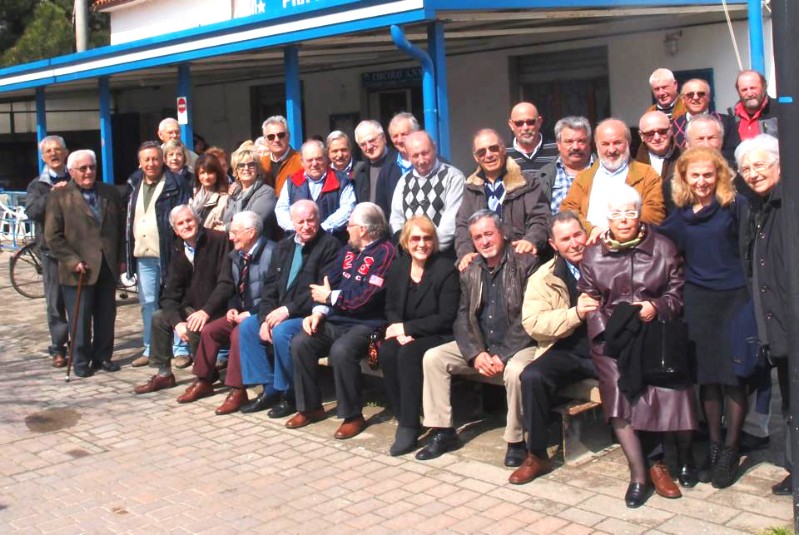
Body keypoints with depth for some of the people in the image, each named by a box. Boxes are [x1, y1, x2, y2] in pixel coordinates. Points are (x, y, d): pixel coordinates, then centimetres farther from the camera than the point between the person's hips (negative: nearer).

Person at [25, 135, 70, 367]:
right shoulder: (38, 185, 9)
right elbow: (32, 211, -10)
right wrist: (52, 194, -20)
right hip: (52, 249, 0)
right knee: (55, 302, 2)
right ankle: (58, 349, 9)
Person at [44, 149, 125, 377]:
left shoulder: (110, 193, 11)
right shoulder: (59, 196, -1)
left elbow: (121, 227, 15)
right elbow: (53, 236, -5)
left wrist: (121, 258, 8)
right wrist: (73, 261, -12)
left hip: (107, 267, 4)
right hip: (78, 269, -4)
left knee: (106, 316, 9)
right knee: (80, 318, 2)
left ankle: (103, 356, 22)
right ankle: (82, 361, 14)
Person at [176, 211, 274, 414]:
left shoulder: (271, 253, -17)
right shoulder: (236, 255, 11)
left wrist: (251, 313, -21)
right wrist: (232, 308, 0)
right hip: (241, 313, 9)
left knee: (239, 334, -30)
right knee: (209, 330, -3)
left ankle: (237, 390, -19)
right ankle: (204, 381, 13)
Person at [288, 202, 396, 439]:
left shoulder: (385, 252, -11)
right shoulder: (348, 250, 16)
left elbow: (366, 297, -19)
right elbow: (330, 283, 15)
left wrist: (329, 297, -7)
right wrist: (318, 312, -3)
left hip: (366, 323, -8)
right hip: (336, 320, 8)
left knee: (340, 350, -34)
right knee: (300, 343, -11)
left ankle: (353, 415, -15)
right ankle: (310, 407, 4)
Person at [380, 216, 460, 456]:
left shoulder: (446, 270, -9)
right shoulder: (397, 267, 7)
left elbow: (445, 319, -13)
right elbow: (390, 308, 11)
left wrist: (406, 328, -16)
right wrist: (400, 333, -10)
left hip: (438, 337, -4)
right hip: (406, 335, 5)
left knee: (409, 353, -33)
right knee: (386, 352, -27)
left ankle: (409, 426, -26)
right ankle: (403, 417, -15)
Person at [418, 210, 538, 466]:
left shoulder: (526, 263, -9)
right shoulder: (470, 271, 9)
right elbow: (463, 317, 4)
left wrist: (503, 355, -21)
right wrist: (476, 353, -13)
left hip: (518, 346, -6)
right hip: (480, 346, 6)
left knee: (515, 370, -36)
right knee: (433, 357, -8)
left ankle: (516, 441, -14)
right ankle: (443, 432, 1)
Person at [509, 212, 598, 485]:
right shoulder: (543, 277, 7)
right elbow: (532, 323, -5)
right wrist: (575, 313, -19)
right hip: (567, 352, 1)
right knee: (532, 376, -27)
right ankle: (537, 456, -8)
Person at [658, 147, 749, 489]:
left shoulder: (734, 205, -6)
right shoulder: (680, 212, 7)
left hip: (735, 297, -4)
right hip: (698, 299, 4)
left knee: (733, 373, 2)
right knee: (706, 374, 10)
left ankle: (731, 450, 13)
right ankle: (713, 446, 22)